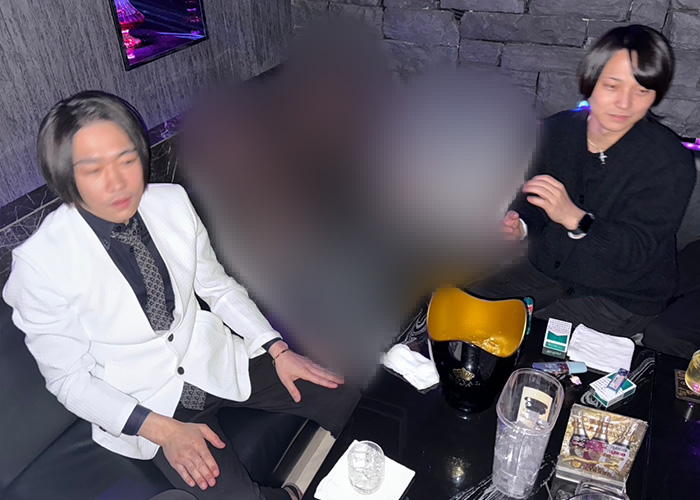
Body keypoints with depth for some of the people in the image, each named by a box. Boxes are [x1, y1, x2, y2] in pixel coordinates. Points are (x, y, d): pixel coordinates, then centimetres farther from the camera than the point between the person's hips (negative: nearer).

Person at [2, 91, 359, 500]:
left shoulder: (173, 202, -9)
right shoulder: (40, 263, -18)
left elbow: (217, 285, 4)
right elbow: (68, 378, -11)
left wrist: (278, 349, -5)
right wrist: (162, 430, -20)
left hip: (213, 359, 4)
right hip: (146, 406, -3)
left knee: (343, 396, -8)